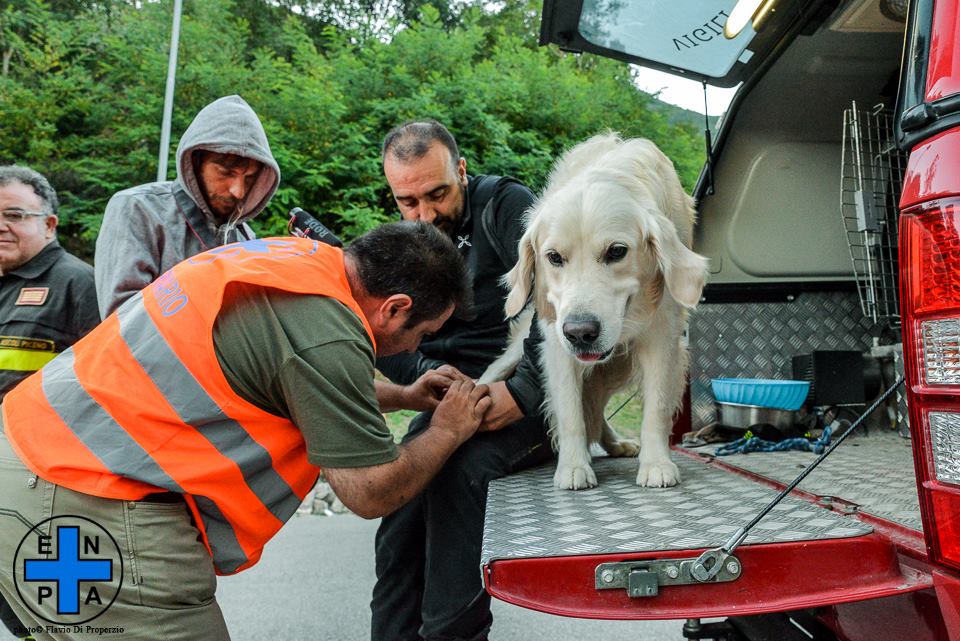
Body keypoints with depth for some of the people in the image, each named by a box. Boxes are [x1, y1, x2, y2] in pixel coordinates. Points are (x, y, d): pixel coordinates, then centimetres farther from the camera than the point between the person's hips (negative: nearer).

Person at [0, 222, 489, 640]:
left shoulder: (297, 254, 5)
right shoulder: (326, 332, -22)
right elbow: (372, 493, -14)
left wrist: (401, 395, 25)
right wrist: (448, 431, 2)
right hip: (84, 506, -10)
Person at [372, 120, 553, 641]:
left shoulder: (507, 207, -8)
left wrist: (522, 391, -27)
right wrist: (429, 373, -17)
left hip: (532, 397, -5)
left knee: (458, 470, -29)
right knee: (399, 524, -5)